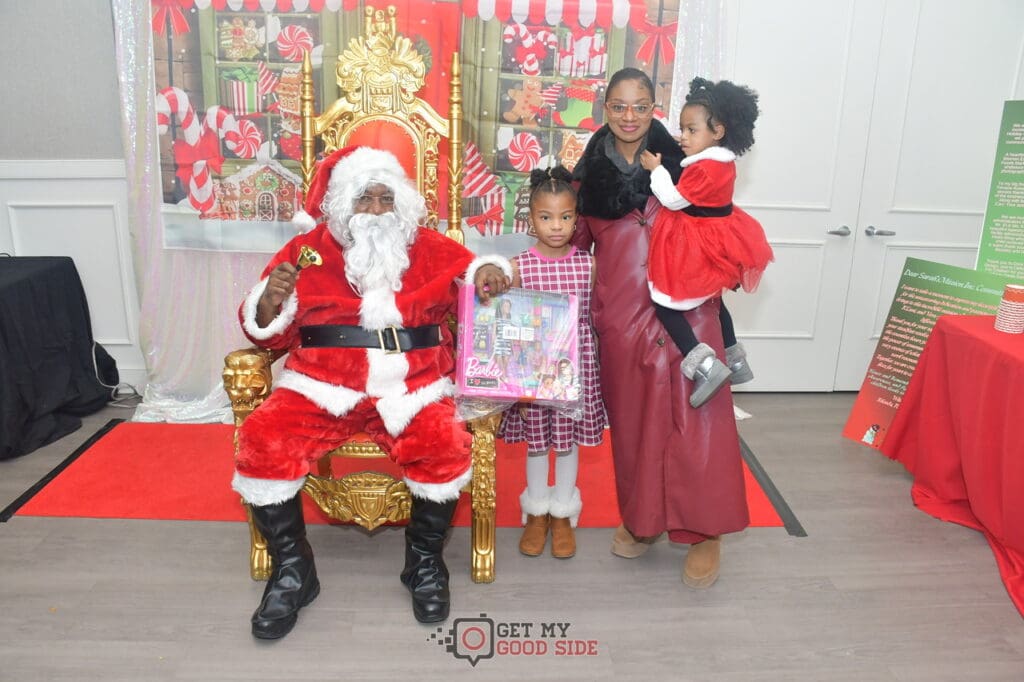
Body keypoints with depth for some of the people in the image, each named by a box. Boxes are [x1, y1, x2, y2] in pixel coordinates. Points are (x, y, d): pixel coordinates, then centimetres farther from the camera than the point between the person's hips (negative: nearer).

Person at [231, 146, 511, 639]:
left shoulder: (431, 249, 13)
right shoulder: (307, 250, 11)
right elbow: (267, 333, 13)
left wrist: (488, 273, -6)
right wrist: (270, 300, -10)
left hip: (413, 387, 0)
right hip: (322, 385, 1)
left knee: (445, 449, -29)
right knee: (262, 444, -23)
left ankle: (425, 561, 0)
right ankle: (292, 571, 0)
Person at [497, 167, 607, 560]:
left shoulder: (588, 265, -2)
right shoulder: (518, 267, -6)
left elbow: (596, 317, 4)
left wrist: (594, 362, 1)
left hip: (577, 364, 1)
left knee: (569, 438, 12)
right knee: (535, 439, 12)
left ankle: (563, 513, 31)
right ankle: (536, 513, 32)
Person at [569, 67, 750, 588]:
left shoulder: (679, 163, 1)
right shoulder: (590, 171, 8)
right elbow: (578, 240, 15)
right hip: (619, 310, 2)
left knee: (691, 413, -2)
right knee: (630, 415, 9)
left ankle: (704, 532, 13)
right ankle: (641, 517, 28)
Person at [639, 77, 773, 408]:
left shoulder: (704, 168, -24)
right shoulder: (723, 161, 4)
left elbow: (673, 200, -19)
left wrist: (656, 169, -9)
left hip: (696, 249, -10)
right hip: (717, 240, 10)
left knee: (664, 302, -6)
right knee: (712, 298, 27)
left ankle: (703, 364, -13)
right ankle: (735, 358, 40)